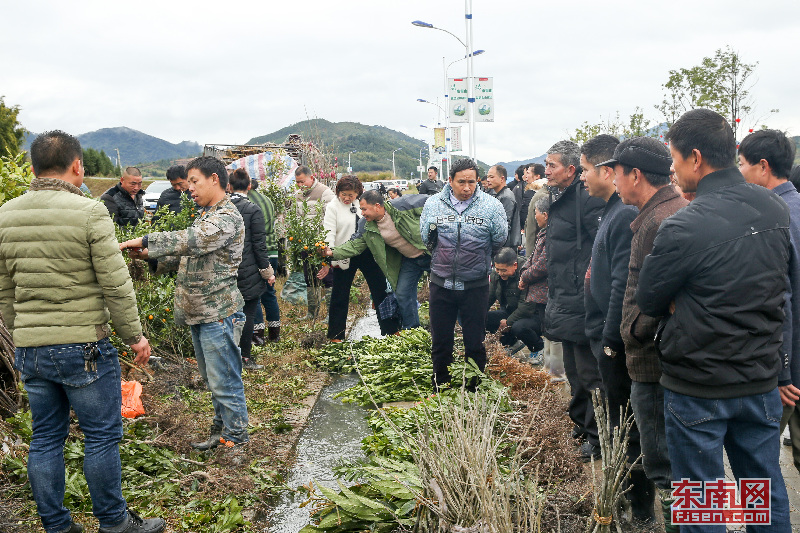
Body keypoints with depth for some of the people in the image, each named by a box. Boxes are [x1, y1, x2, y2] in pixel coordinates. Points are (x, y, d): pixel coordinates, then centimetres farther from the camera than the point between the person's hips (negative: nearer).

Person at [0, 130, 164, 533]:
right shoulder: (89, 212, -13)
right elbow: (116, 285, -13)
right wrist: (134, 335, -2)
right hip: (84, 346, -6)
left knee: (45, 439, 15)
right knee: (101, 438, 7)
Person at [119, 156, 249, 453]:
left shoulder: (227, 218, -15)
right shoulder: (206, 216, 18)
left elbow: (190, 240, -30)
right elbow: (189, 258, 19)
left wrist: (146, 241, -24)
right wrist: (152, 257, 4)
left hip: (218, 315, -10)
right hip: (198, 313, 10)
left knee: (224, 381, -2)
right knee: (211, 379, 18)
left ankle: (235, 441, 10)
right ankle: (220, 430, 31)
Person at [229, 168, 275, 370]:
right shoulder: (253, 210, -12)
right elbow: (259, 245, -11)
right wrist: (268, 271, -3)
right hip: (248, 270, -5)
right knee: (247, 313, 4)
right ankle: (246, 357, 10)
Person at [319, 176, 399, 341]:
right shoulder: (333, 207, -5)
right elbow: (329, 234, -12)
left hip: (368, 253, 4)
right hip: (345, 257, -4)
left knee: (381, 291, 9)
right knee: (340, 296, 6)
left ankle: (391, 330, 21)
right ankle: (336, 336, 21)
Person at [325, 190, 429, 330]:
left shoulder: (401, 206, -24)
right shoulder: (366, 227, -6)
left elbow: (427, 202, -17)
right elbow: (354, 246, -6)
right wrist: (333, 253, -19)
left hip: (430, 253, -5)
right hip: (409, 261, 5)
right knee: (402, 295, 5)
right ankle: (411, 331, 22)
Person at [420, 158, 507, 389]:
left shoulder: (491, 206, -6)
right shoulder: (434, 203, -1)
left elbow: (500, 240, -1)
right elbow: (424, 239, 8)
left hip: (476, 285, -1)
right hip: (441, 283, 2)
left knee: (475, 343, 10)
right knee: (440, 342, 12)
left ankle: (474, 391, 27)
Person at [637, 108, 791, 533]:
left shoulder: (685, 227, -22)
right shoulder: (776, 210, -1)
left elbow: (648, 300, -11)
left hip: (698, 387, -6)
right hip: (763, 378, 6)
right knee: (766, 487, 20)